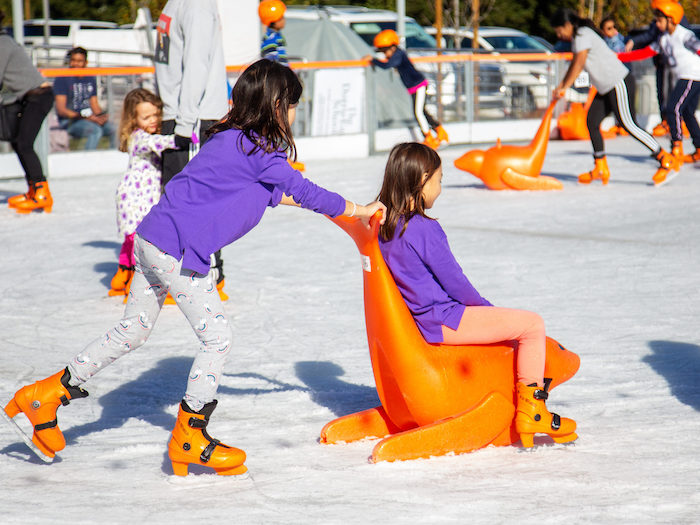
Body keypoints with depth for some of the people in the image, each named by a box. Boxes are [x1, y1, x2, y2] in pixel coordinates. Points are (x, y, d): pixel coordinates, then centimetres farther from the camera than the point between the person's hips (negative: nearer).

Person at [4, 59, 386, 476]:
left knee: (133, 331, 19)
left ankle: (49, 394, 24)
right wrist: (357, 210, -2)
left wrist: (286, 197, 31)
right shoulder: (258, 149, -14)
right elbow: (299, 189, -11)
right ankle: (189, 437, 8)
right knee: (219, 337, -1)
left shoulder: (232, 139, 13)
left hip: (153, 239, 10)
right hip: (180, 251, -10)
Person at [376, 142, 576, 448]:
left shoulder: (385, 225, 8)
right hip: (441, 322, -10)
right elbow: (453, 280, -15)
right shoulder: (423, 228, -20)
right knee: (532, 324, -7)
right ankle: (531, 412, -3)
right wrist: (486, 308, 3)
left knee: (512, 321, 27)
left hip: (418, 318, 10)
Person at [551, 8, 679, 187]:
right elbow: (574, 66, 28)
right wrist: (561, 85, 28)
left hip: (619, 83, -10)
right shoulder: (576, 38, 16)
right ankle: (600, 169, 10)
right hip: (606, 88, 10)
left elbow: (579, 64, -21)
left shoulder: (583, 35, -14)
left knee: (629, 125, -12)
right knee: (592, 122, 5)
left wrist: (564, 88, -18)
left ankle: (666, 160, -7)